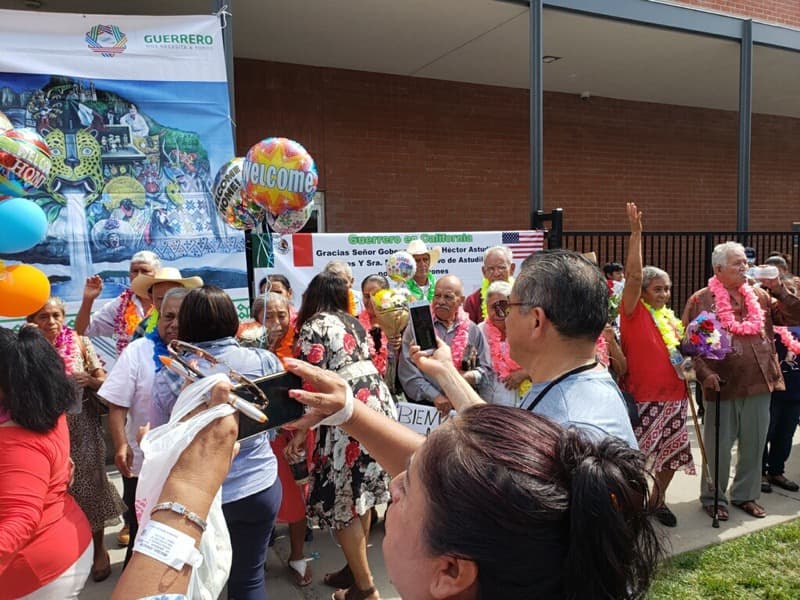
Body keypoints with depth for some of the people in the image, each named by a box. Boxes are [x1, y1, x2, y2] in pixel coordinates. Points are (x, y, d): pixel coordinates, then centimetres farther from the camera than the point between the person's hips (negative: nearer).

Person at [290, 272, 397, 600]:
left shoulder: (313, 326, -4)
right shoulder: (352, 322, 18)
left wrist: (301, 431, -6)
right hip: (378, 403, 9)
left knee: (341, 500, 3)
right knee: (359, 493, 18)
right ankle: (357, 568, 32)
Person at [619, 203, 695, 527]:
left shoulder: (670, 317, 11)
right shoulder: (634, 312, -9)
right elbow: (634, 275, -23)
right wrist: (636, 233, -27)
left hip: (674, 396, 7)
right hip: (643, 398, -7)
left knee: (672, 452, 16)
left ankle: (658, 498, 36)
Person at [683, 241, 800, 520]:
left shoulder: (759, 295, 9)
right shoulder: (702, 299, -6)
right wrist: (705, 374, -20)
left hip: (759, 383, 5)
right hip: (723, 385, -5)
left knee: (754, 445, 15)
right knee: (719, 447, 6)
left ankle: (745, 495, 32)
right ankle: (713, 498, 22)